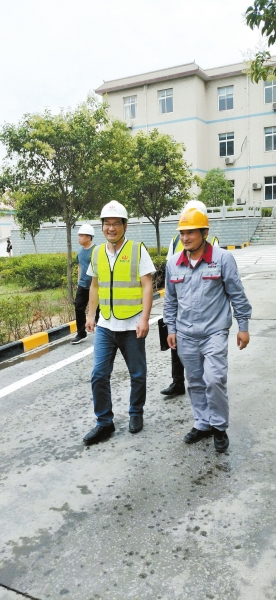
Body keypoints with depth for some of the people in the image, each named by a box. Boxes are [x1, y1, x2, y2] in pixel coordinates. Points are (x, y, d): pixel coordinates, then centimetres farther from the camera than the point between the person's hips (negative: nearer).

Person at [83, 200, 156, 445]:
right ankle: (104, 423, 17)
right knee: (99, 375, 3)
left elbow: (147, 286, -10)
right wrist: (91, 315, 12)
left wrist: (144, 318, -17)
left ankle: (136, 414, 32)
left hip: (131, 326, -4)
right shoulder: (97, 252, 7)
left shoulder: (137, 249, -7)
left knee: (137, 374, 10)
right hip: (105, 326, 4)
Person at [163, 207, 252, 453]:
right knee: (195, 383, 12)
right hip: (185, 336, 4)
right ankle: (203, 424, 29)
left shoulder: (223, 258, -9)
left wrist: (243, 326, -2)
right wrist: (171, 329, 10)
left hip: (215, 332, -4)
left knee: (214, 380, -12)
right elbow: (170, 300, 12)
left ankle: (219, 427, 10)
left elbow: (237, 294, -3)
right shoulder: (173, 263, 3)